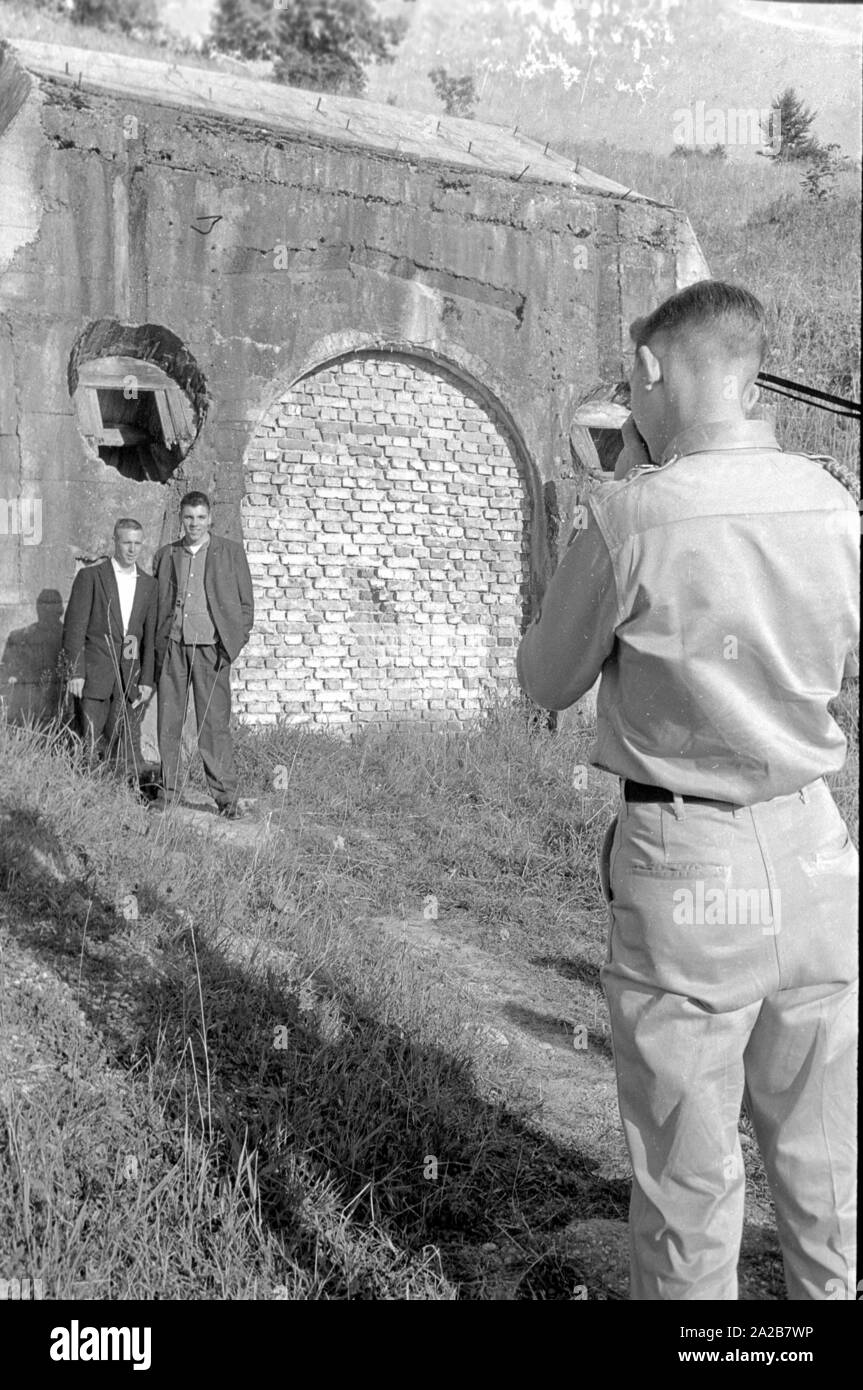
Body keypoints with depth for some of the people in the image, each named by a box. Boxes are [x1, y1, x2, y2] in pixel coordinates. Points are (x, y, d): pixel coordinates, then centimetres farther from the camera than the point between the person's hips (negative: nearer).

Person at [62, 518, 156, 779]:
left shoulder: (149, 584, 11)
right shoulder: (90, 577, 0)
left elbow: (150, 635, 11)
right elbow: (74, 628, -3)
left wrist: (147, 679, 4)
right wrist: (75, 672, -11)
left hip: (129, 678, 3)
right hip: (94, 675, -3)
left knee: (127, 745, 1)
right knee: (90, 744, -1)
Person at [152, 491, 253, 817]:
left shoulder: (231, 552, 7)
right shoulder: (165, 555, 14)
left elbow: (246, 603, 7)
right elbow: (157, 604, 17)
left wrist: (235, 642, -3)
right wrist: (156, 643, 6)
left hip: (210, 646, -3)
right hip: (171, 646, 3)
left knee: (215, 723, -4)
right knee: (168, 722, 4)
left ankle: (225, 796, 1)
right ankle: (168, 790, 14)